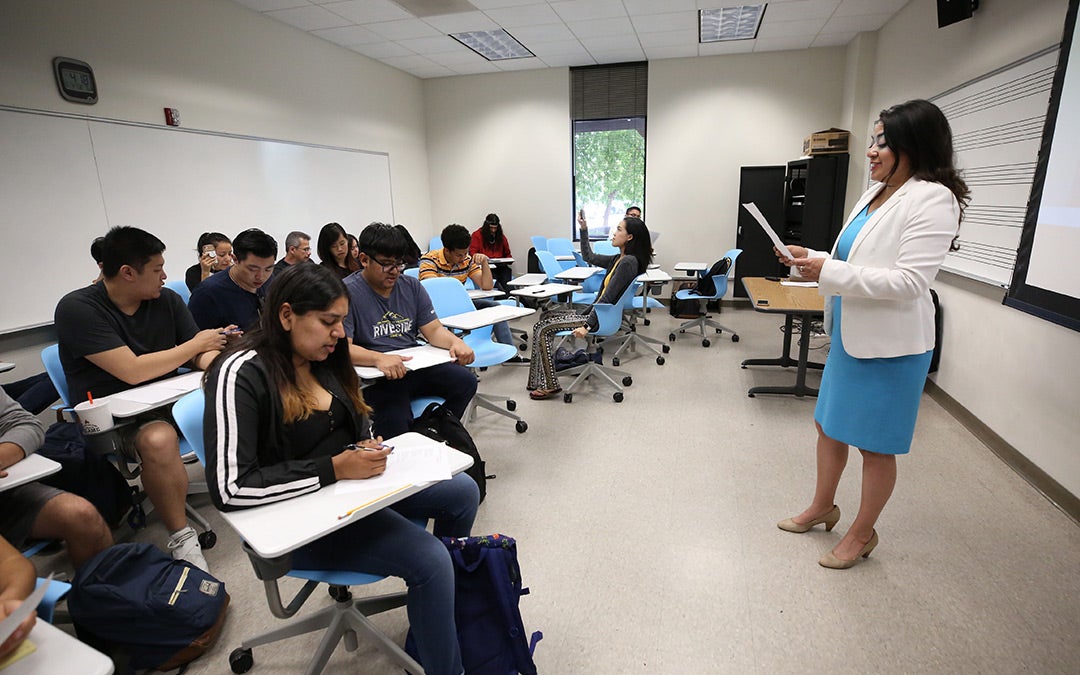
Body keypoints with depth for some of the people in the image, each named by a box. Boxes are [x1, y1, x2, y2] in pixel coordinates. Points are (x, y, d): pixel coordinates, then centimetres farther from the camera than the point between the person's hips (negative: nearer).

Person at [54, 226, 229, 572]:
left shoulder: (167, 300, 4)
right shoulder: (77, 309, -13)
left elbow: (202, 357, 2)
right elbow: (132, 371, -22)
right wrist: (196, 344, -11)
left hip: (165, 400, 6)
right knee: (158, 440, -35)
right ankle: (181, 537, -18)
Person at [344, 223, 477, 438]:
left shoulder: (412, 286, 13)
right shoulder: (347, 293, -5)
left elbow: (434, 330, 9)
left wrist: (456, 342, -14)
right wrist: (379, 358, -35)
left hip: (416, 366, 6)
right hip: (374, 375, -5)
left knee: (466, 381, -18)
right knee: (395, 421, -34)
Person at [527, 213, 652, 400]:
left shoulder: (628, 262, -19)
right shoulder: (620, 259, 10)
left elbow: (607, 298, -24)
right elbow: (589, 257, 23)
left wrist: (587, 326, -26)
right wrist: (584, 229, 16)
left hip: (602, 319, -10)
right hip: (599, 312, 10)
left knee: (542, 328, -11)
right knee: (547, 316, 15)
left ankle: (549, 385, -6)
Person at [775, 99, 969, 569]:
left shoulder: (933, 199, -16)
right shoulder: (875, 193, 9)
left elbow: (908, 281, -24)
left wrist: (828, 272, -25)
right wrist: (812, 259, 2)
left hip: (889, 345, -8)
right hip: (850, 333, 9)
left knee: (876, 446, 8)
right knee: (828, 425, 19)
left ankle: (862, 535, 29)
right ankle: (822, 508, 40)